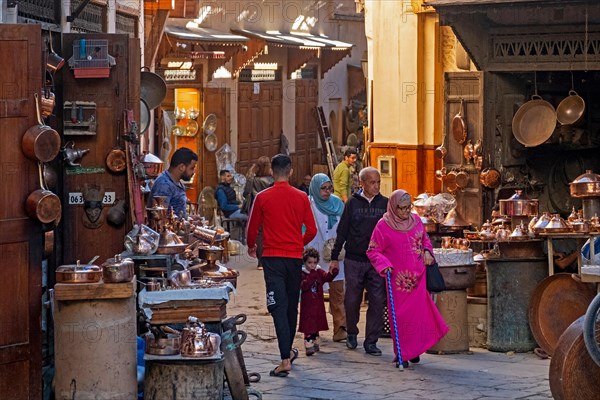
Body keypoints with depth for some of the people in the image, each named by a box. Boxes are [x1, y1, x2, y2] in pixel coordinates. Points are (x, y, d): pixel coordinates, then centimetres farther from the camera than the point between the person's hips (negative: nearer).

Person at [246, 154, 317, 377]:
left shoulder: (263, 197, -6)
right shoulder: (301, 198, 0)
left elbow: (252, 228, 3)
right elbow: (311, 231, 4)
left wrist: (251, 247, 24)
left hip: (272, 258, -3)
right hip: (295, 258, 3)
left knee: (278, 307, -7)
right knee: (292, 305, 18)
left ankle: (285, 359, -17)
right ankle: (289, 349, 34)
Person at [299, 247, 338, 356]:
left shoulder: (319, 272, 4)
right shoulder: (302, 273, -10)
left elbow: (327, 277, -13)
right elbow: (303, 286, -23)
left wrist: (332, 272, -33)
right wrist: (311, 278, -33)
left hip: (318, 304, 5)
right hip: (307, 305, -5)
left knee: (317, 324, 17)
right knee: (308, 326, -9)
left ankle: (315, 342, 32)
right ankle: (309, 345, -10)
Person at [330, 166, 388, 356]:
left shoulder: (385, 204, 5)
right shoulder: (353, 203, 3)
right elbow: (342, 231, 6)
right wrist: (334, 257, 5)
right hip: (354, 260, -1)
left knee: (377, 301, -4)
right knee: (352, 300, 5)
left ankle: (371, 341, 4)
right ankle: (351, 333, 28)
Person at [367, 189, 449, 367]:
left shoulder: (416, 220, 7)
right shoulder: (383, 225, -6)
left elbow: (425, 239, 23)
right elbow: (373, 251, -2)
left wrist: (427, 251, 2)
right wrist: (384, 264, -18)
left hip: (418, 278, 4)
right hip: (398, 278, -4)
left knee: (419, 312, 4)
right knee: (400, 315, -2)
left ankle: (414, 350, 19)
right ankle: (402, 354, 6)